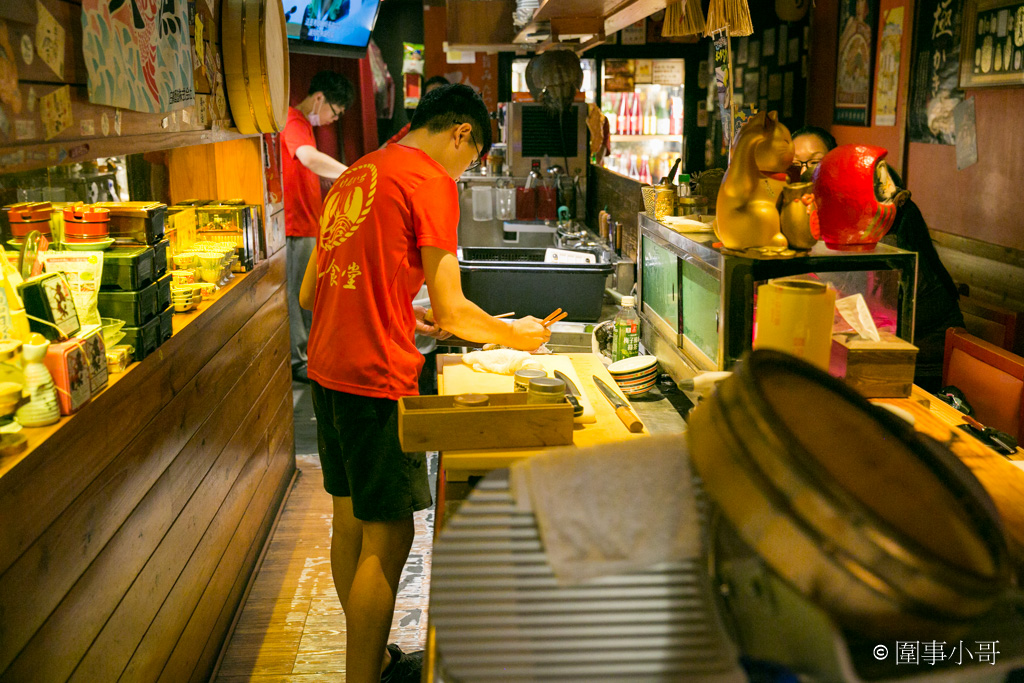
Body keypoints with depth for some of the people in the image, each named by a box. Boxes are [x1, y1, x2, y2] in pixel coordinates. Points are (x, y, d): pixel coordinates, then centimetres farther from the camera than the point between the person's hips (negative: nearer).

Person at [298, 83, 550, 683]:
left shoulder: (356, 175, 16)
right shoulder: (432, 180, -9)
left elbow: (310, 293, 19)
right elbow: (451, 309, -12)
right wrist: (516, 335, 4)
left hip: (327, 368, 9)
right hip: (376, 378, -9)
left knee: (350, 521, 18)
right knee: (387, 538, 0)